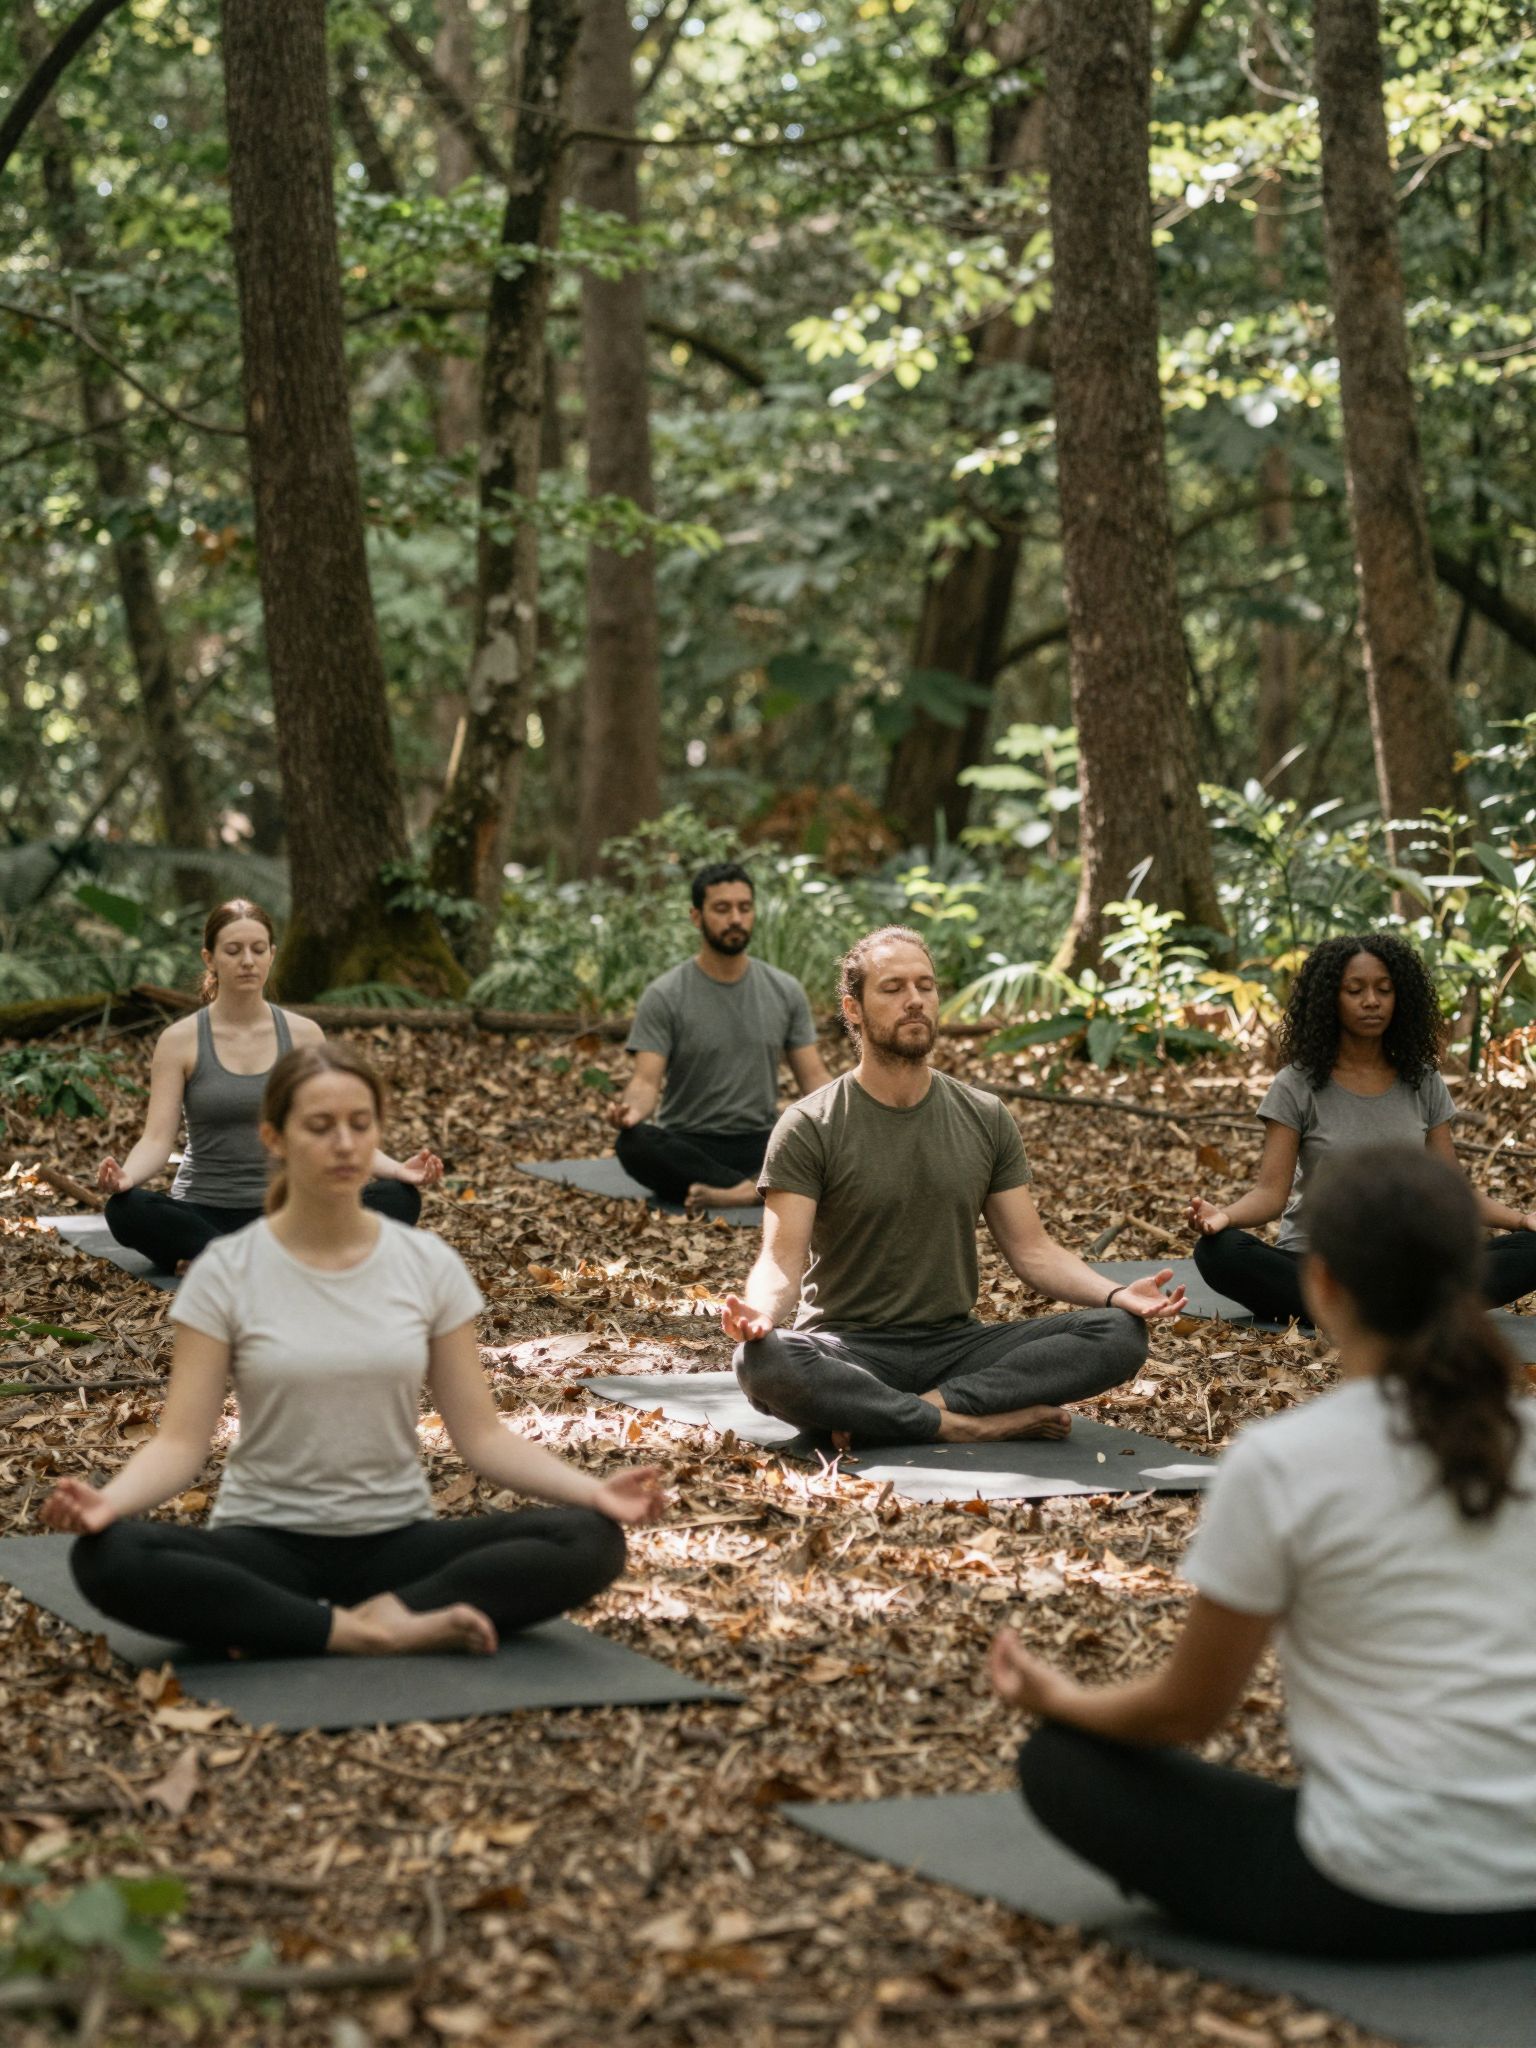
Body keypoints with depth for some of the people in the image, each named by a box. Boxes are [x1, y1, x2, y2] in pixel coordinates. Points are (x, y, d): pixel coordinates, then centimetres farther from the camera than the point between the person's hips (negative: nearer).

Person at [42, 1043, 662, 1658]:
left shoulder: (430, 1265, 0)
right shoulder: (226, 1272, -6)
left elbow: (480, 1432, -1)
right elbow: (181, 1440, -11)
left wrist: (592, 1490, -18)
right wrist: (109, 1500, -32)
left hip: (396, 1543, 2)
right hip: (267, 1546, -2)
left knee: (588, 1540, -25)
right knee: (108, 1558, -34)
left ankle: (289, 1630, -26)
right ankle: (384, 1629, -29)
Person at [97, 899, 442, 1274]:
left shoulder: (303, 1035, 4)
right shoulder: (180, 1041, -2)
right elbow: (157, 1138, -8)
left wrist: (397, 1169, -17)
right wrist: (125, 1177, -31)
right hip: (205, 1214, -2)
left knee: (398, 1199, -24)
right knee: (126, 1210, -35)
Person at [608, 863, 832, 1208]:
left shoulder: (785, 991, 5)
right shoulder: (665, 997, -6)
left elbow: (813, 1076, 4)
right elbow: (647, 1081, -14)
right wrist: (633, 1108, -39)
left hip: (759, 1146, 2)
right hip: (687, 1147, -2)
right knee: (634, 1143, -38)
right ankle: (757, 1190, -34)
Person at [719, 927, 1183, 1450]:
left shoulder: (986, 1120, 9)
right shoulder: (809, 1128, -3)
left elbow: (1030, 1248, 9)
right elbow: (783, 1260, -11)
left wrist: (1113, 1294, -10)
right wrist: (761, 1310, -35)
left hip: (955, 1344, 4)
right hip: (848, 1351, -4)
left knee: (1120, 1334, -18)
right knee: (761, 1362, -38)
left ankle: (932, 1406, -26)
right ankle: (967, 1425, -29)